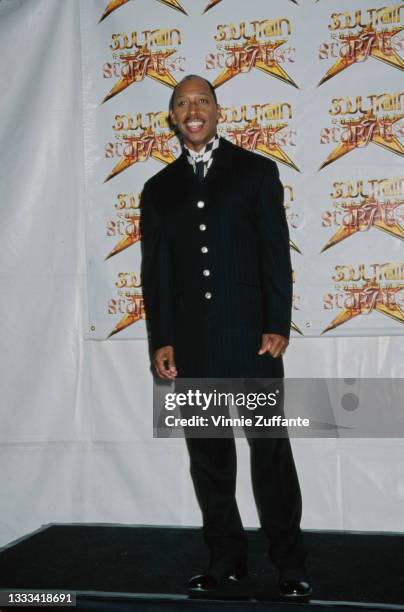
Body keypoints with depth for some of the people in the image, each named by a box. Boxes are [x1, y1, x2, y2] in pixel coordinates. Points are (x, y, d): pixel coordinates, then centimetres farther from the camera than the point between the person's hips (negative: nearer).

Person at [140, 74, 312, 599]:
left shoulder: (256, 171, 6)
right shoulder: (159, 188, 14)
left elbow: (276, 253, 0)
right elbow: (155, 270, 9)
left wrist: (277, 325, -9)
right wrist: (161, 340, 1)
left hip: (251, 335, -3)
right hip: (191, 344, 3)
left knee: (271, 450, 0)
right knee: (208, 456, 8)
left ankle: (290, 564, 10)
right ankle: (226, 557, 20)